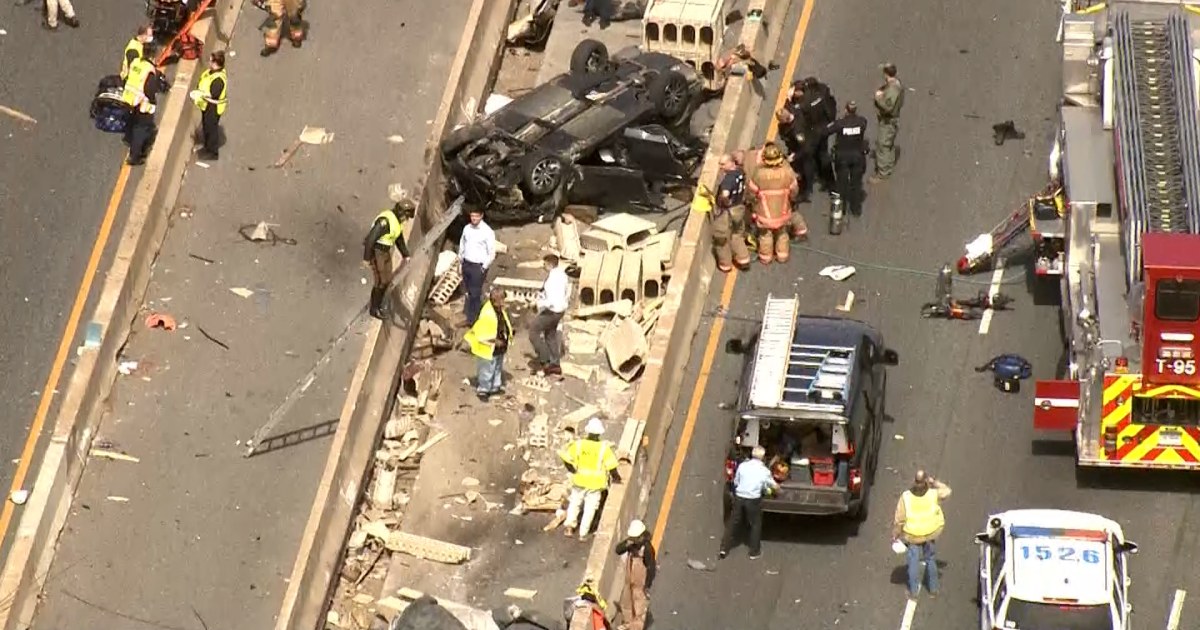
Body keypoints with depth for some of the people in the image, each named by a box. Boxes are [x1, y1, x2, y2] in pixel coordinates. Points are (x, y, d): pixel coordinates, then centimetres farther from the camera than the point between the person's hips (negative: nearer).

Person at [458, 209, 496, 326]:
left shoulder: (487, 232, -14)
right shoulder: (467, 228, 3)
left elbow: (492, 253, -11)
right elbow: (462, 243, 18)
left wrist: (484, 267, -11)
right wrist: (461, 258, 13)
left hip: (478, 266, -6)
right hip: (466, 264, 6)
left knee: (475, 293, -3)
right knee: (468, 291, 14)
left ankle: (471, 320, 5)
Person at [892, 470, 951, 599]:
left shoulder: (906, 497, -24)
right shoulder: (933, 494, -21)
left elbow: (899, 520, -16)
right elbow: (946, 491, 3)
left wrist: (895, 535, -2)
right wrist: (934, 482, 3)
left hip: (911, 536, -2)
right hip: (931, 534, 2)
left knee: (913, 562, 14)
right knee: (931, 560, 21)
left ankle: (913, 592, 22)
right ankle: (933, 588, 33)